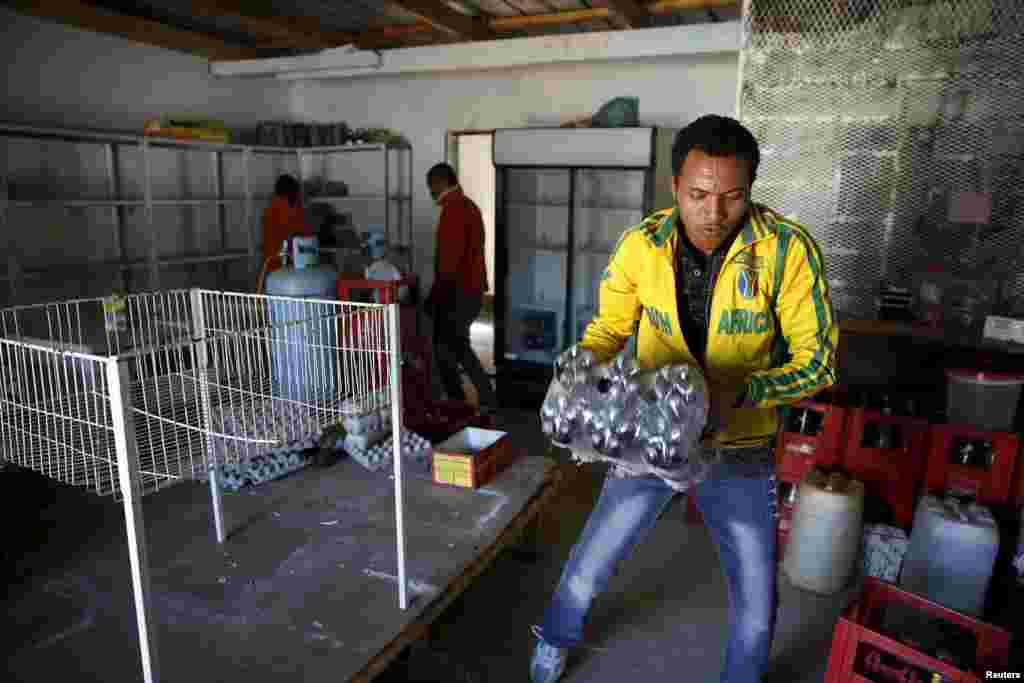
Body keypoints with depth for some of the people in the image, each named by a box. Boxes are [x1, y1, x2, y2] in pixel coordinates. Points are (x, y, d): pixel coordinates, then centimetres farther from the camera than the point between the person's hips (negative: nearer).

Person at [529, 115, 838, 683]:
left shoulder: (788, 250, -18)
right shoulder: (641, 246, -13)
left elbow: (818, 359, -13)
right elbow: (609, 326, 2)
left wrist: (741, 391, -30)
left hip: (738, 451, 0)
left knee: (755, 606, 13)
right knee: (588, 569, 13)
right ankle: (556, 637, 47)